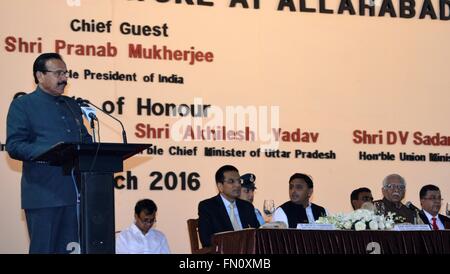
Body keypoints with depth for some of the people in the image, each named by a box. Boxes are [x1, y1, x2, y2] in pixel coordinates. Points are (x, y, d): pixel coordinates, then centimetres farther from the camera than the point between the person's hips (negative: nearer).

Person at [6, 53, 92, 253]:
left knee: (70, 249, 5)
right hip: (44, 193, -6)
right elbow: (14, 146, -7)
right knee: (44, 248, -4)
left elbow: (85, 139, 26)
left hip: (75, 192, 6)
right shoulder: (22, 105, 2)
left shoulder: (72, 106, 21)